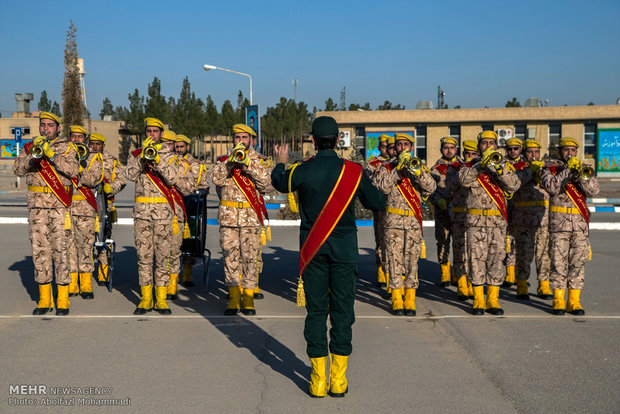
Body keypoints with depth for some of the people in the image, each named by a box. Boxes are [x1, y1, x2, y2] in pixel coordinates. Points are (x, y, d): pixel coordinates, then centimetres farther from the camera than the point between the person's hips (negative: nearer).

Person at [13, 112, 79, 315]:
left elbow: (73, 170, -11)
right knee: (40, 250, 4)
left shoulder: (67, 147, 6)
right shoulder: (30, 147, 14)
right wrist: (34, 155, -15)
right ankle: (44, 298, 12)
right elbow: (18, 169, 1)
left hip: (60, 206, -3)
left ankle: (63, 299, 1)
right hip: (37, 206, 3)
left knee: (61, 250, -5)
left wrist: (51, 154, -18)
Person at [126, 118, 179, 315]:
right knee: (144, 255, 2)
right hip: (142, 210, 1)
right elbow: (131, 175, -6)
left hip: (163, 211, -1)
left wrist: (157, 158, -16)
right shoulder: (136, 154, 12)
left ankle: (161, 299, 4)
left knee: (163, 256, -1)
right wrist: (143, 154, -14)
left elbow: (172, 178, -8)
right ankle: (146, 299, 9)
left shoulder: (168, 155, 8)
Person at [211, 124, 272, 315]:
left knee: (250, 258, -1)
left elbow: (265, 183, -8)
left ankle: (248, 299, 6)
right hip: (228, 215, 1)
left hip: (251, 216, -1)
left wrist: (248, 163, -15)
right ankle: (234, 298, 9)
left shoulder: (259, 161, 8)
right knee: (230, 257, 2)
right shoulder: (224, 160, 12)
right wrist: (231, 160, -14)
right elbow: (217, 178, -6)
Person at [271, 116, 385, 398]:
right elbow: (378, 203, 2)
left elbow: (279, 183, 16)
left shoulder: (302, 171, -7)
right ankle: (338, 380, 10)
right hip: (344, 249, 0)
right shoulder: (353, 171, -8)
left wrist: (281, 163, 36)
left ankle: (318, 380, 9)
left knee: (315, 311, 7)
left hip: (313, 250, 0)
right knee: (342, 310, 7)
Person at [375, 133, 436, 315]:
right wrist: (399, 168, -14)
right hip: (394, 221, -1)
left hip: (414, 221, 1)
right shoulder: (387, 167, 9)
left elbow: (431, 187, -5)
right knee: (395, 260, -2)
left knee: (412, 261, 2)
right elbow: (383, 187, -9)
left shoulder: (419, 167, 11)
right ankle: (397, 301, 4)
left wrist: (417, 170, -19)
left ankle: (410, 302, 7)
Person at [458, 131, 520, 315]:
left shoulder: (504, 166, 11)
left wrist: (500, 168, -20)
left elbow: (514, 186, -7)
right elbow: (464, 180, -14)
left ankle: (493, 300, 9)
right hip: (476, 220, -1)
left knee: (496, 259, 3)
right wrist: (481, 164, -24)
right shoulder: (471, 166, 8)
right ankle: (478, 300, 5)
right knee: (477, 259, -1)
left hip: (498, 220, 1)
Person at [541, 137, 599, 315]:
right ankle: (558, 301, 2)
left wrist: (580, 174, -17)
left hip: (580, 224, 2)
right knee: (559, 262, -3)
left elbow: (594, 190, -3)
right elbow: (551, 187, -11)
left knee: (578, 262, 2)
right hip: (559, 224, -2)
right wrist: (567, 171, -16)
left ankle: (574, 301, 6)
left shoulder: (585, 170, 14)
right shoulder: (550, 170, 9)